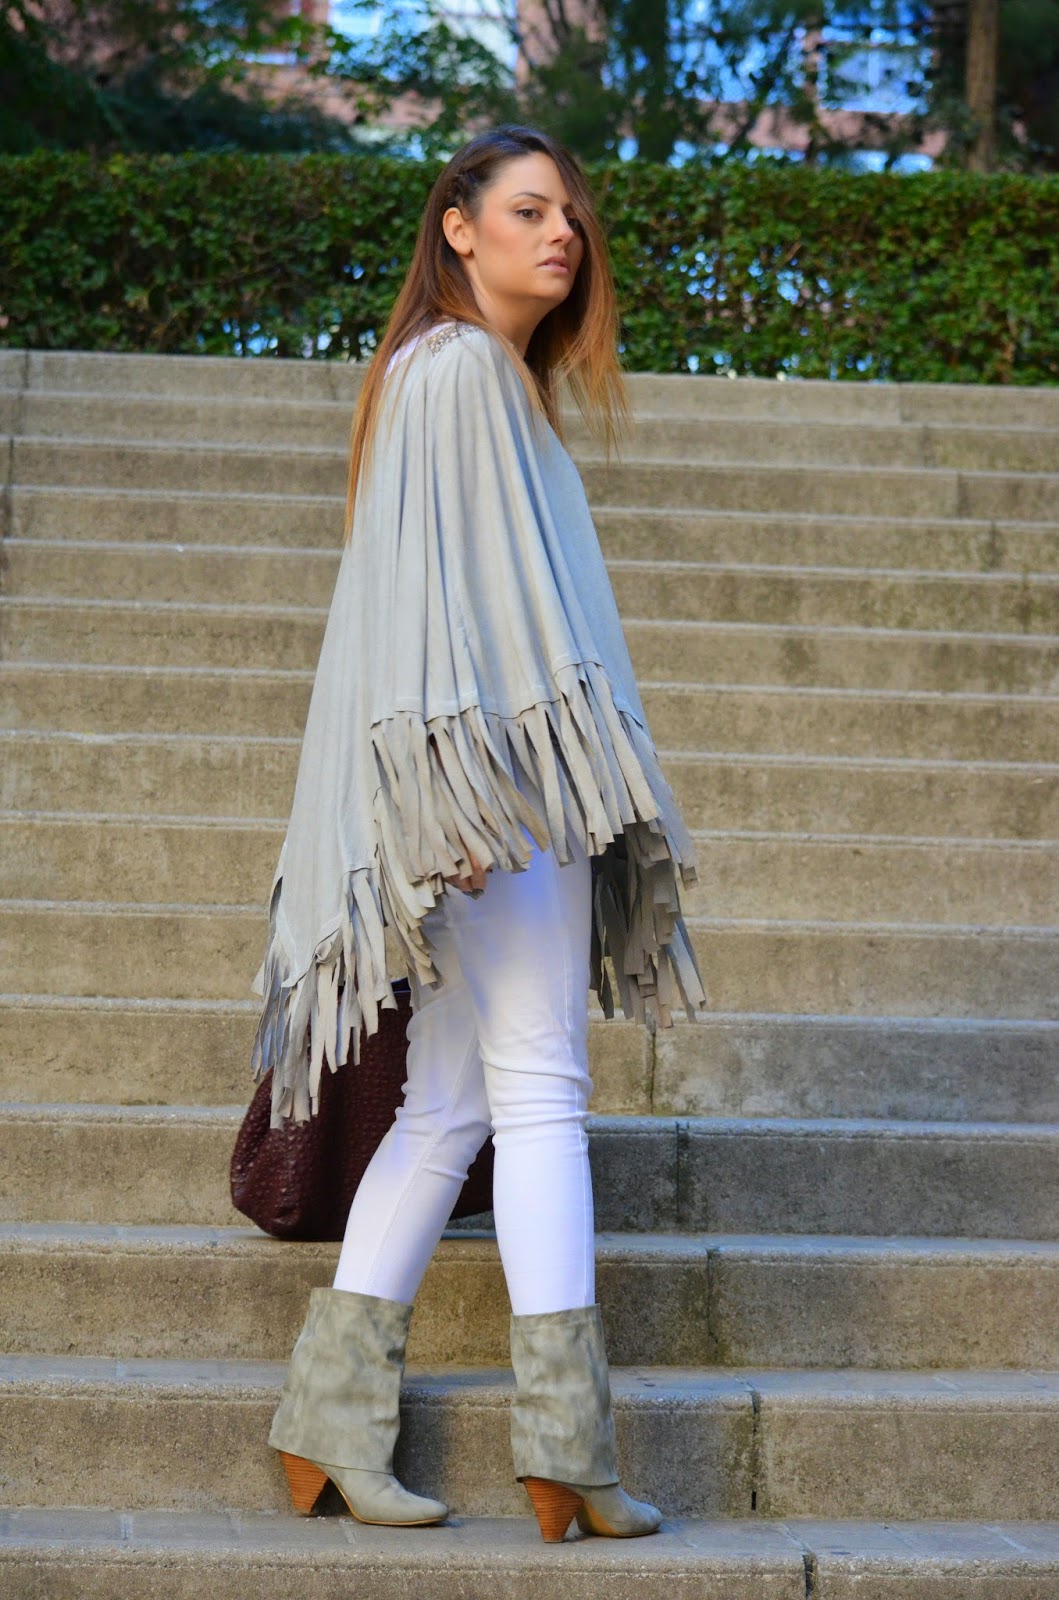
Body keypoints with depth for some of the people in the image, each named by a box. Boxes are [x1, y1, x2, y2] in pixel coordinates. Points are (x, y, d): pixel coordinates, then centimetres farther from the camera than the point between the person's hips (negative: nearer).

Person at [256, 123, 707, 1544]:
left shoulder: (497, 385, 25)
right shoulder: (456, 367, -5)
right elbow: (431, 578, -15)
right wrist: (467, 774, -24)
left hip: (501, 790, 9)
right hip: (489, 771, -9)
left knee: (451, 1102, 6)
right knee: (538, 1083, -11)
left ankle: (332, 1416, 7)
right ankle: (565, 1431, -11)